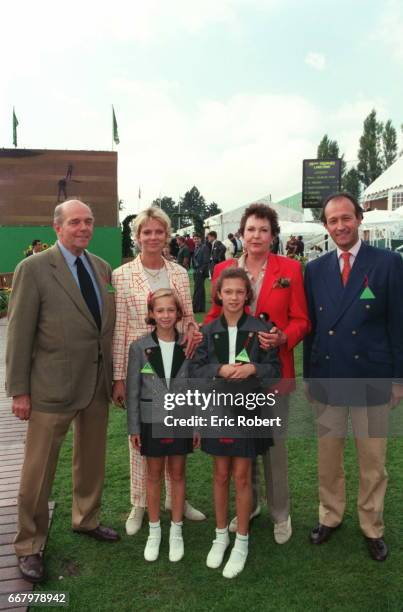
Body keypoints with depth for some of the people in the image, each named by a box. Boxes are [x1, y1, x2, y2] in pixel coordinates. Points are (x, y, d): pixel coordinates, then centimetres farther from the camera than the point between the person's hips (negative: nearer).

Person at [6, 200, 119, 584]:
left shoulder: (102, 268, 7)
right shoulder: (34, 268, -9)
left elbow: (109, 324, 9)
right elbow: (19, 333, -9)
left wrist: (115, 375, 7)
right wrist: (19, 391, -9)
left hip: (98, 385, 6)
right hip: (53, 387, -5)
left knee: (92, 460, 21)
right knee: (38, 470, 7)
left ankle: (86, 520, 44)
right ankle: (29, 545, 28)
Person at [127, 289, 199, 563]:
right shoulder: (140, 347, -7)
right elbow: (133, 390, -2)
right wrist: (134, 428, -2)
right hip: (152, 420, 0)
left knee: (178, 473, 12)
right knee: (154, 474, 12)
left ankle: (176, 531, 28)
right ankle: (154, 531, 29)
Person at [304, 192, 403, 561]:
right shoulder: (316, 269, 4)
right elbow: (310, 327, 7)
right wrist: (308, 376, 7)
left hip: (371, 380, -2)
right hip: (327, 379, 3)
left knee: (373, 461, 12)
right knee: (328, 457, 16)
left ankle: (372, 527, 33)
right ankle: (330, 516, 37)